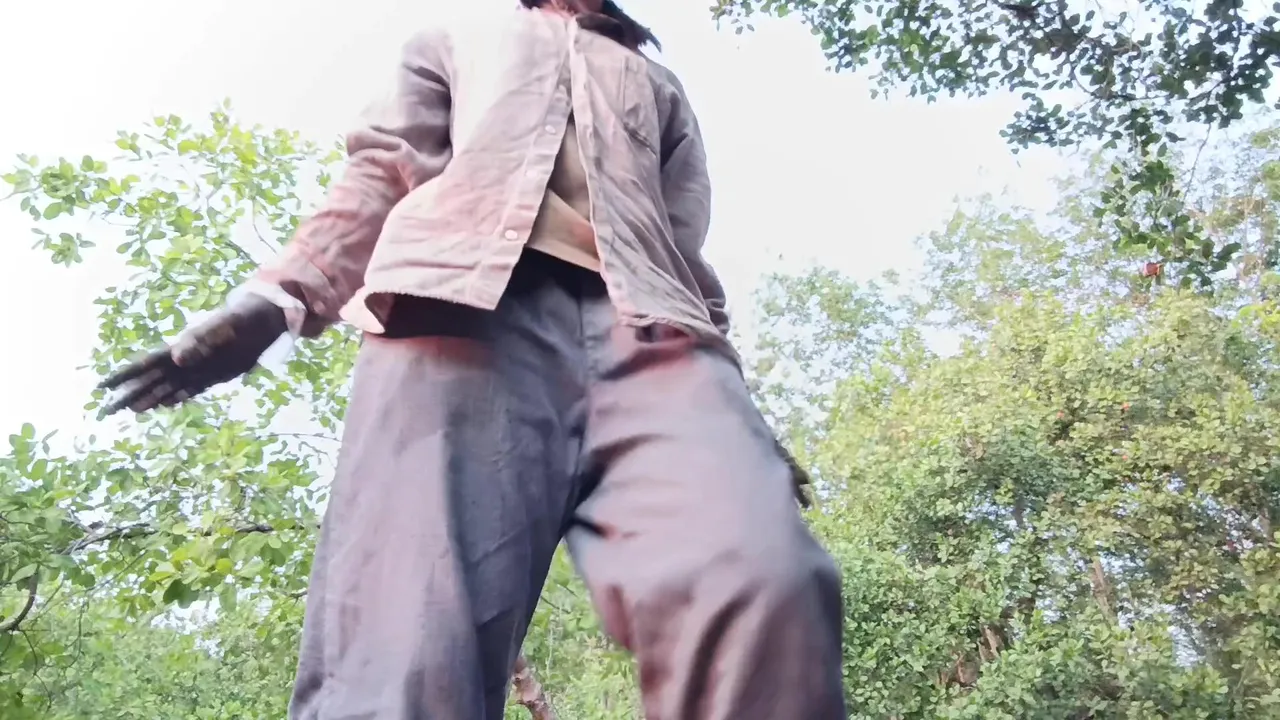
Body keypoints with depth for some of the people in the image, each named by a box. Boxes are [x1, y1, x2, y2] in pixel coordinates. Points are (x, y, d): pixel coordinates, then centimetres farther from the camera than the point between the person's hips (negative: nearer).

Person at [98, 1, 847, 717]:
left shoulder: (659, 87, 39)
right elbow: (383, 174, 22)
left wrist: (731, 408, 10)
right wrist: (274, 297, 5)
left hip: (646, 331, 2)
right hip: (460, 307, -1)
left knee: (758, 580, -28)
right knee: (405, 654, -21)